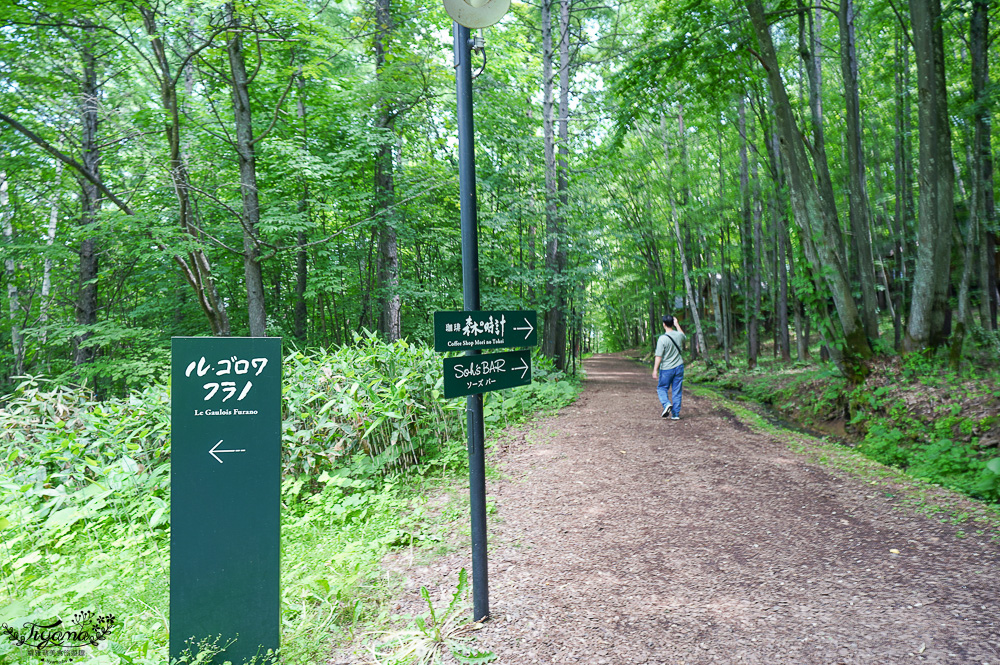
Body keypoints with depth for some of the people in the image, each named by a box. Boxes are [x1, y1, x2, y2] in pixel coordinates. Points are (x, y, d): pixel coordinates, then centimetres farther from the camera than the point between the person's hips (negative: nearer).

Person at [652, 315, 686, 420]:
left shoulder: (662, 338, -16)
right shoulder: (679, 335, -1)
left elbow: (659, 356, -16)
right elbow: (684, 337, 27)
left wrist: (655, 370, -11)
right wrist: (677, 325, 31)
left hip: (666, 369, -4)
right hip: (679, 367, 4)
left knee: (661, 388, 12)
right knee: (676, 391, 9)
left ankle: (667, 404, -12)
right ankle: (676, 414, 11)